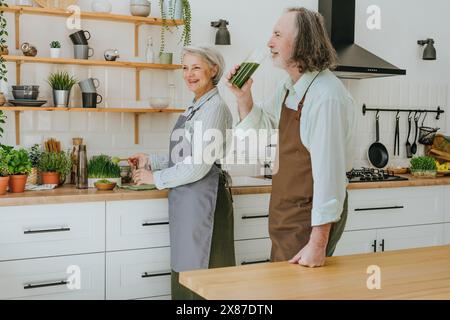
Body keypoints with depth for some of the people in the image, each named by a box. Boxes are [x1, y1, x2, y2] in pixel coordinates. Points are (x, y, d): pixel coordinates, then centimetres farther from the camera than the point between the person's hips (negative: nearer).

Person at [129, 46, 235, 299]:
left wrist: (156, 178, -9)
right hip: (186, 197, 9)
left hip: (202, 196, -9)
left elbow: (199, 165, -19)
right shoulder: (195, 107, 15)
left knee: (199, 268, -2)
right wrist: (151, 160, 16)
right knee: (184, 269, 14)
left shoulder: (215, 107, -14)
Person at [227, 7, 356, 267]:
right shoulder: (288, 89, 5)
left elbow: (329, 172, -28)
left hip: (310, 217, -9)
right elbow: (262, 130, 19)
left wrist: (318, 243, -27)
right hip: (285, 213, 9)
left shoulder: (327, 96, -25)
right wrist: (244, 97, 0)